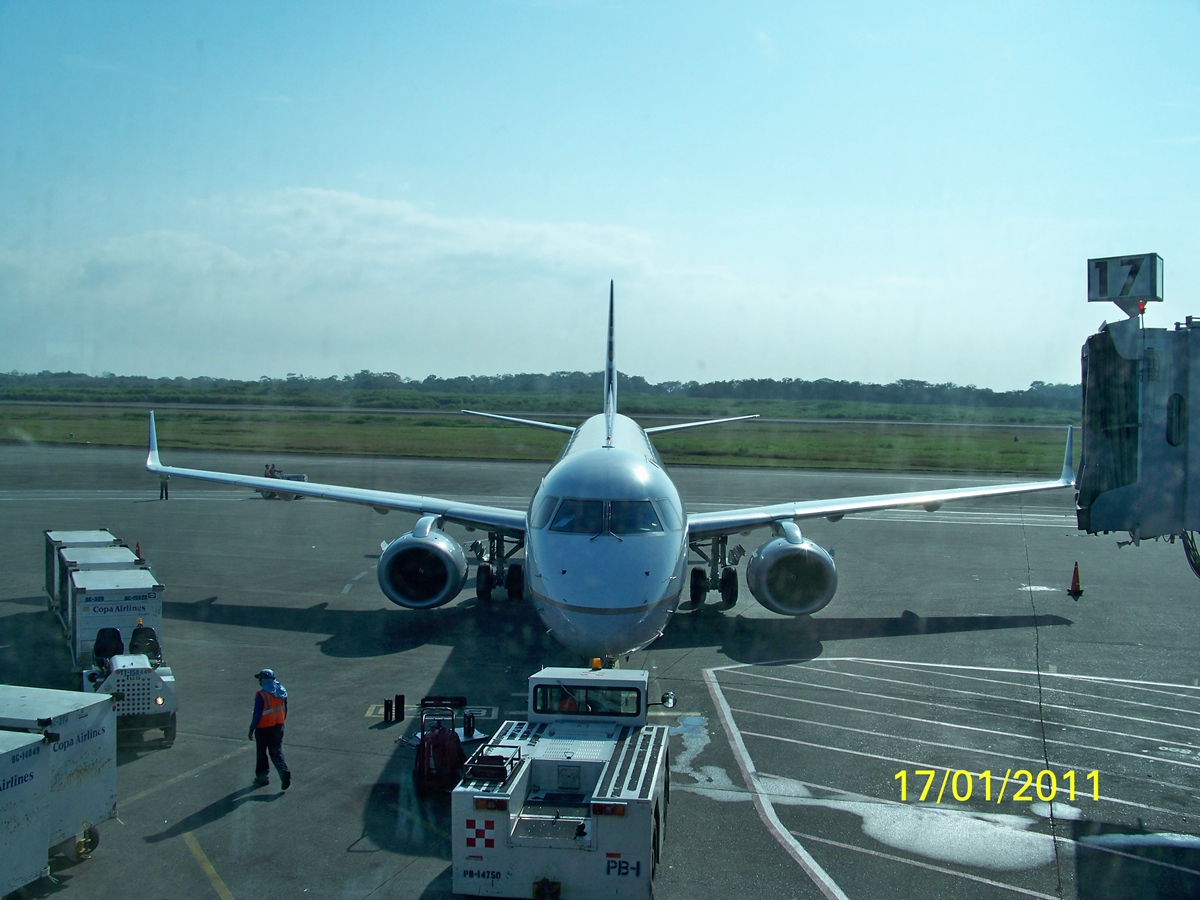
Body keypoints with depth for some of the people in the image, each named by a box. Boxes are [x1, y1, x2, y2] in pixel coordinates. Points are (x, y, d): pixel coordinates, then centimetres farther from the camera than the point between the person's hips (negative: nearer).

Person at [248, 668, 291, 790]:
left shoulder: (261, 695, -19)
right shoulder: (281, 692, 1)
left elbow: (257, 714, -18)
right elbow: (285, 710, 9)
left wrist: (251, 729, -9)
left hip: (263, 729, -5)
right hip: (278, 727, 5)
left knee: (261, 754, 13)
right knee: (277, 752, 9)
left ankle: (262, 777, 23)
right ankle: (284, 771, -12)